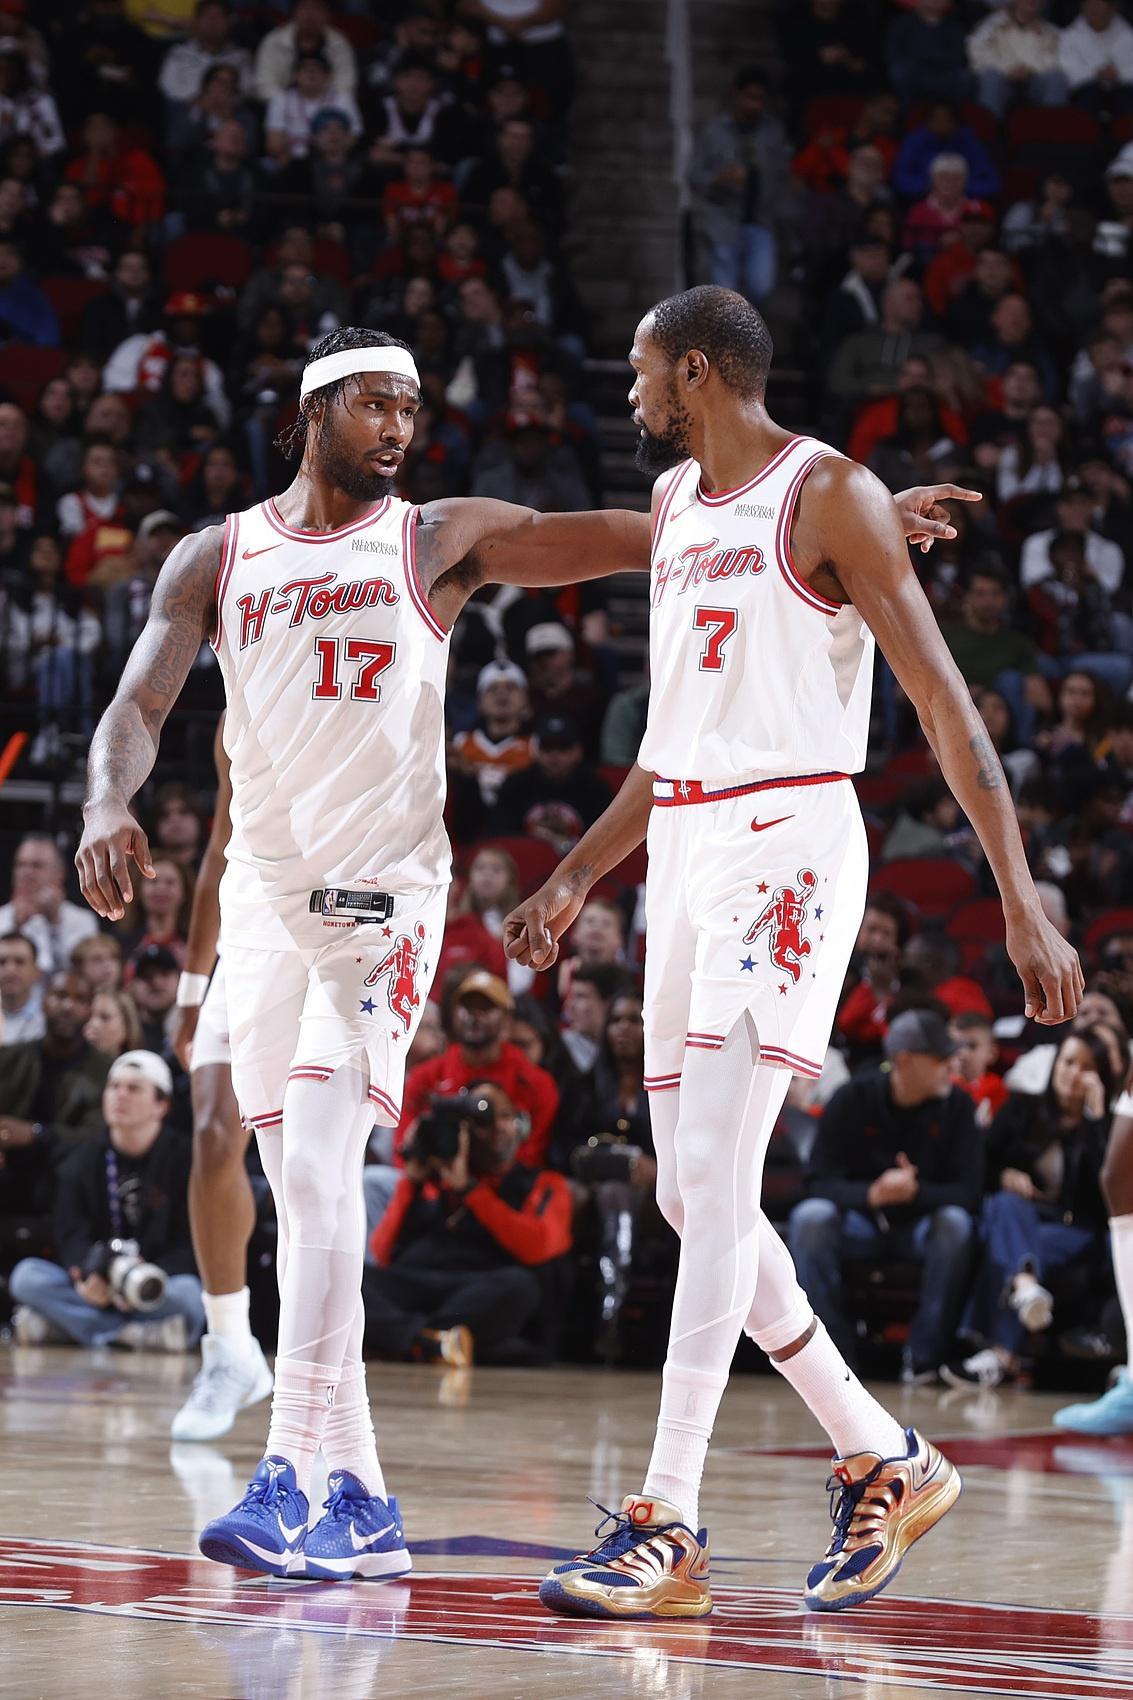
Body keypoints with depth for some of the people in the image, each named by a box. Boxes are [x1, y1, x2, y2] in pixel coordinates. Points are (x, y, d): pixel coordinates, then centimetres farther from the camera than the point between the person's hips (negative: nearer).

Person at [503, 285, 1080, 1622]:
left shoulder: (828, 494, -7)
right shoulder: (674, 503, 18)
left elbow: (941, 698, -10)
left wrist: (1021, 902, -16)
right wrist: (576, 878, 27)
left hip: (787, 844, -9)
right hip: (682, 847, 9)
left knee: (712, 1176, -16)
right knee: (694, 1197, 7)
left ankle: (668, 1526, -17)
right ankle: (883, 1459, 20)